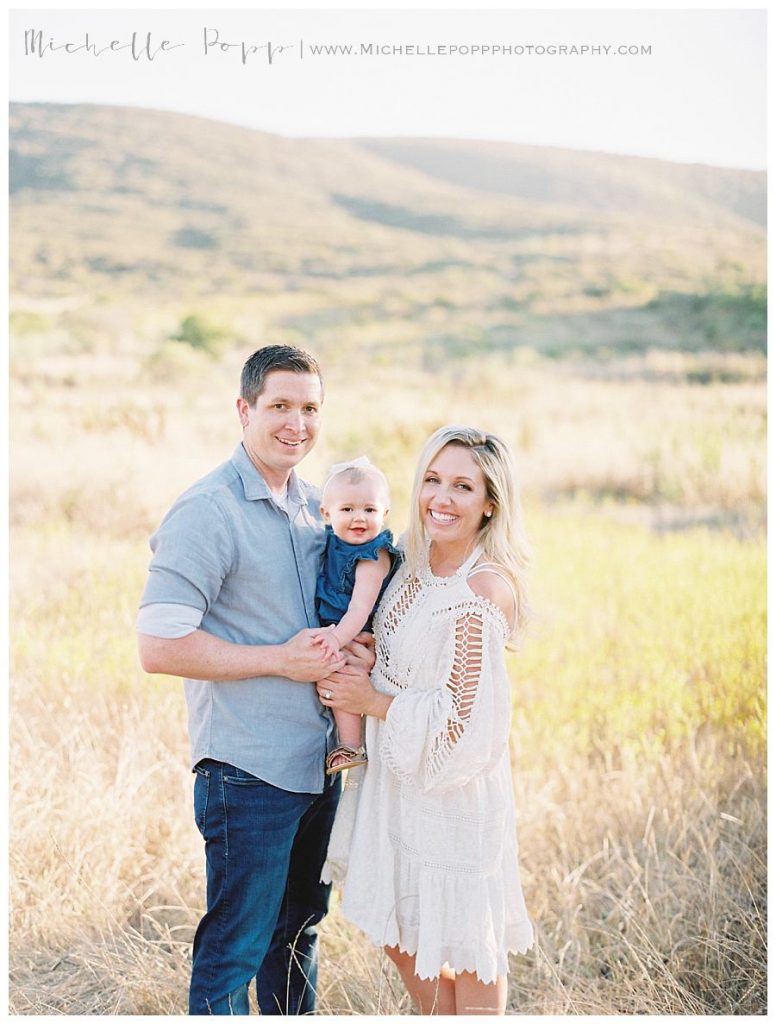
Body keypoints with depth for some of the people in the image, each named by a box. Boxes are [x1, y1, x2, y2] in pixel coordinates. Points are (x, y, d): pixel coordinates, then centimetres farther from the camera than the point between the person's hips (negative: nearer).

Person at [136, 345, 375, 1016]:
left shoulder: (313, 506, 9)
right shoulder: (208, 512, -15)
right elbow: (159, 647, -21)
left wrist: (354, 652, 0)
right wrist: (281, 661, -19)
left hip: (320, 759, 8)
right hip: (250, 771, -8)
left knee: (298, 931, 22)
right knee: (235, 948, 3)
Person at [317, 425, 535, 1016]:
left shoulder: (488, 586, -23)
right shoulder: (417, 566, 1)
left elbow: (462, 718, -22)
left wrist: (370, 701, -12)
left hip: (455, 789, -8)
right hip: (399, 780, 8)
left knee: (467, 946, 10)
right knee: (400, 935, 22)